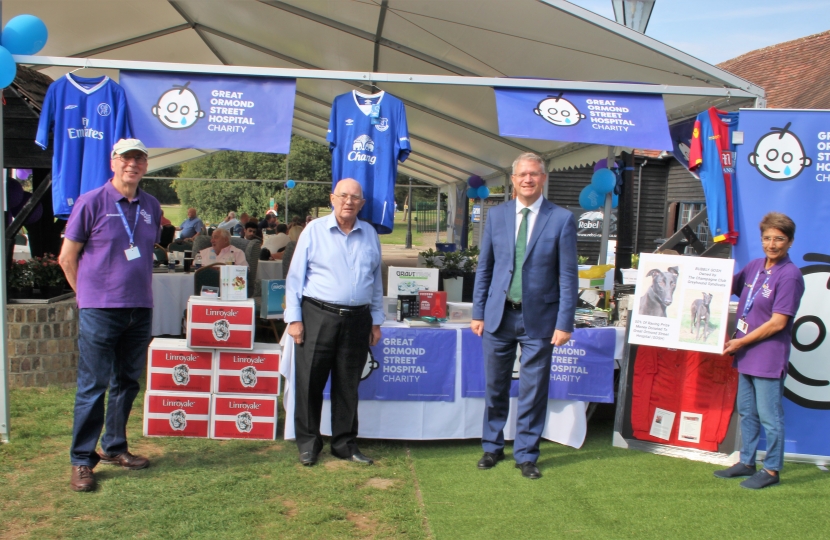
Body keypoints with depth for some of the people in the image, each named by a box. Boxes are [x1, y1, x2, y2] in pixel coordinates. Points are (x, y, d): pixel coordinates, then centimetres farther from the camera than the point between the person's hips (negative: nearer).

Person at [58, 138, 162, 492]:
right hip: (99, 310, -5)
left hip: (140, 310, 5)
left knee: (127, 383, 13)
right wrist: (89, 294, 3)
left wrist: (138, 289, 15)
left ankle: (114, 447, 27)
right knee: (92, 387, 0)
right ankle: (82, 461, 10)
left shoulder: (152, 207, 9)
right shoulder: (91, 203, -5)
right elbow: (67, 258, -1)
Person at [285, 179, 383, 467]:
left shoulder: (370, 234, 10)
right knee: (310, 381, 2)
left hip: (357, 320, 3)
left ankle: (344, 443, 23)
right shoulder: (314, 230, 0)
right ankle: (308, 443, 17)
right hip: (318, 316, -3)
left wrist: (376, 321, 13)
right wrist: (294, 318, -5)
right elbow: (295, 276, 0)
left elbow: (376, 280, 15)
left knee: (348, 386, 10)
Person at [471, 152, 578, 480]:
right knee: (495, 388, 12)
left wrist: (565, 323, -8)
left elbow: (568, 276, -4)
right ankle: (492, 447, 30)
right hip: (499, 315, 2)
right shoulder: (496, 215, 5)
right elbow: (484, 268, 8)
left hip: (539, 318, -2)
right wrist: (478, 312, 5)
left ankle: (526, 455, 21)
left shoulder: (562, 219, -3)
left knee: (533, 391, 5)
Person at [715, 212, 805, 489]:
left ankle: (772, 470, 14)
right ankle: (746, 462, 29)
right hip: (747, 354, 8)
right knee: (746, 412, 16)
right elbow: (727, 287, 24)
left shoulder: (790, 276, -15)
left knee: (769, 416, 1)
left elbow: (778, 322, -18)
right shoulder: (754, 266, 7)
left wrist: (742, 341, -14)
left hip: (769, 358, -8)